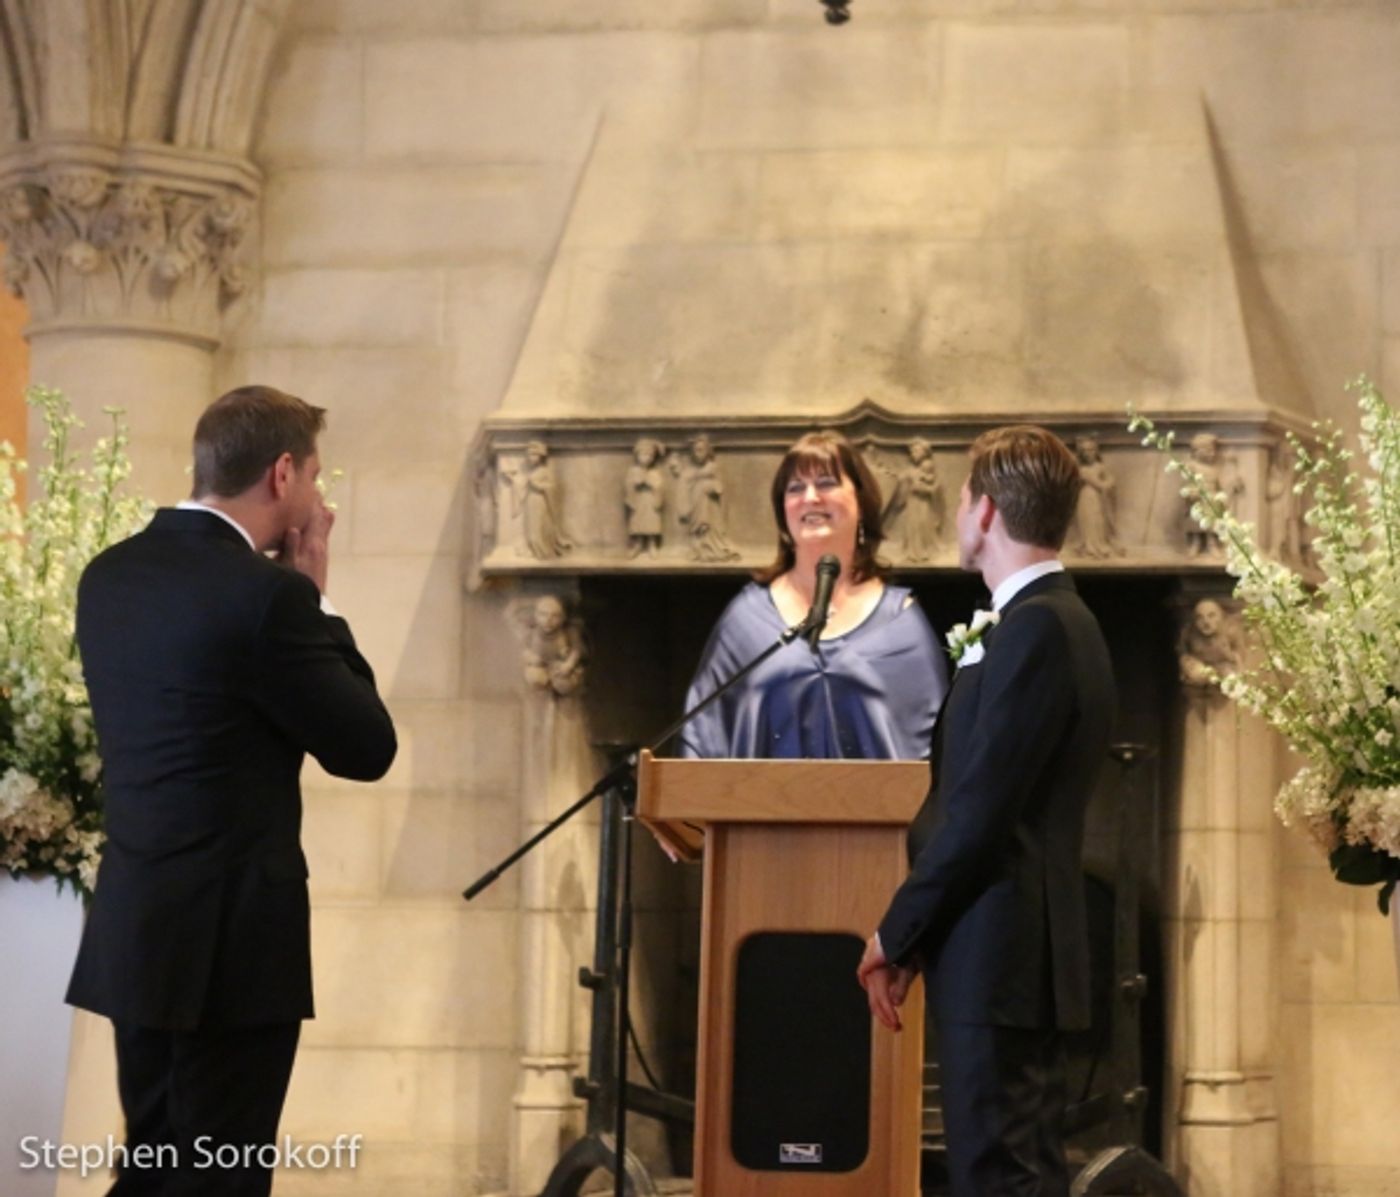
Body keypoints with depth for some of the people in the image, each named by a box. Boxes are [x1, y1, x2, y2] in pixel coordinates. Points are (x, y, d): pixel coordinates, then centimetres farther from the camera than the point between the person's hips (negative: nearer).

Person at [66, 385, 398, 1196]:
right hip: (230, 941, -8)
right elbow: (367, 748, -10)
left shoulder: (111, 575, 7)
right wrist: (318, 597, -2)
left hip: (135, 929, 8)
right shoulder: (265, 593, -18)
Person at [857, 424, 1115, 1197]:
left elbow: (983, 808, -19)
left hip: (998, 956, -10)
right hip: (1014, 955, 10)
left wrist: (898, 935, -9)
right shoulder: (1052, 620, 17)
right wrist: (913, 935, 14)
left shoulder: (1035, 627, -15)